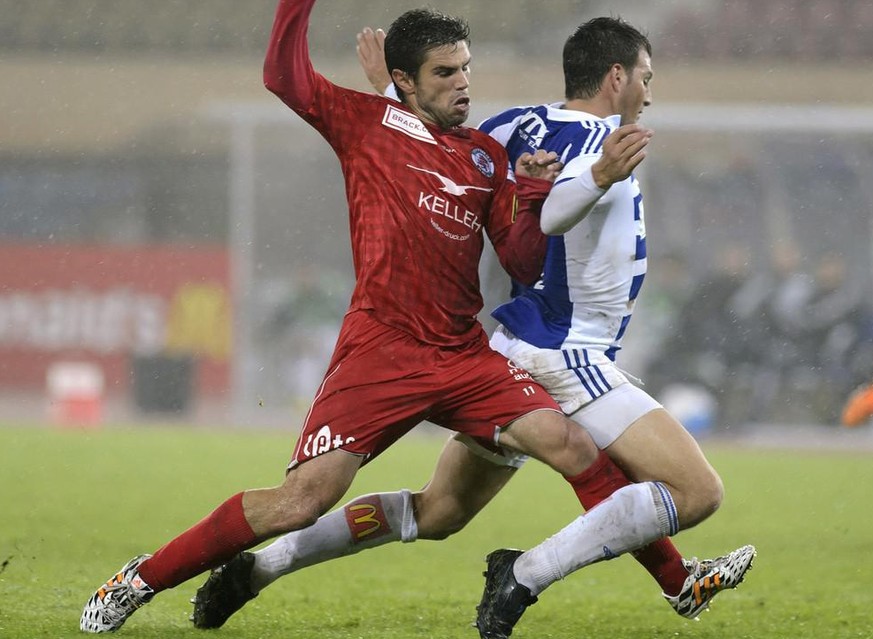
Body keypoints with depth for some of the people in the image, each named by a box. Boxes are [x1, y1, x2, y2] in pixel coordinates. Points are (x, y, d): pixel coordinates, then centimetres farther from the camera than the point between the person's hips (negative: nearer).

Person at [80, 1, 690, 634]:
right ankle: (140, 581, 4)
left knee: (575, 449, -13)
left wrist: (533, 198, -3)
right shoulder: (366, 121, 8)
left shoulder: (488, 155, 17)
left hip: (465, 353, 4)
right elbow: (285, 76, -3)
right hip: (380, 349, -4)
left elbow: (523, 266, 14)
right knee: (298, 504, -12)